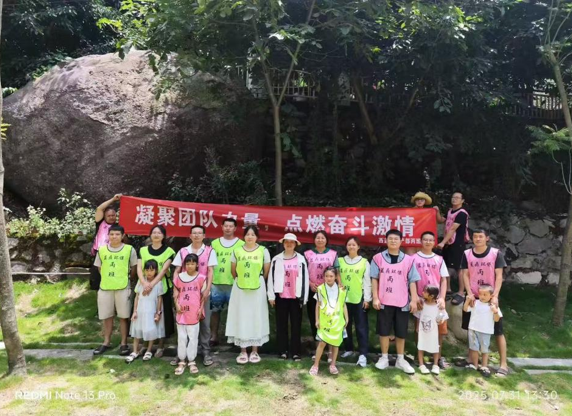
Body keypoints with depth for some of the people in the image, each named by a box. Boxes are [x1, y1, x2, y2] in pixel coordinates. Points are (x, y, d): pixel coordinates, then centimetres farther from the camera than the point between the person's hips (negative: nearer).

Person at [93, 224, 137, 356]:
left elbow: (134, 267, 5)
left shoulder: (129, 249, -3)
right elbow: (99, 267, 15)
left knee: (123, 316, 4)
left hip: (123, 287, -3)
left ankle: (124, 343, 15)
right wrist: (107, 277, 10)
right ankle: (106, 342, 26)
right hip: (105, 287, 3)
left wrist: (126, 277, 8)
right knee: (107, 316, 12)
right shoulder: (102, 250, 4)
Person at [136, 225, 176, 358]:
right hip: (145, 287, 2)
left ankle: (161, 346, 15)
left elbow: (164, 269, -10)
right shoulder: (143, 250, 8)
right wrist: (144, 283, -20)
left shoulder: (169, 251, 1)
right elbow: (139, 268, -2)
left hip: (162, 287, -2)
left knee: (162, 315, 3)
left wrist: (152, 284, -23)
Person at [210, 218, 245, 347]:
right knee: (214, 310, 9)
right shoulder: (214, 243, 9)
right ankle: (214, 336, 20)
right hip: (216, 283, 3)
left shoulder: (241, 244, 0)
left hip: (234, 283, -2)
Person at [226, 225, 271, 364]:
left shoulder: (263, 251, -3)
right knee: (241, 318, 5)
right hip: (240, 288, 1)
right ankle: (243, 352, 16)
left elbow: (266, 271, 4)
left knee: (256, 317, 5)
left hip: (257, 289, -1)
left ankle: (255, 351, 16)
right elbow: (233, 270, 11)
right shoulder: (237, 251, 1)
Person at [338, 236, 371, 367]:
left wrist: (367, 299, -4)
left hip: (359, 298, -2)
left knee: (361, 327, -1)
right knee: (345, 325, 12)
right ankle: (348, 349, 27)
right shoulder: (340, 261, 8)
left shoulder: (364, 262, 2)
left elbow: (367, 281, 0)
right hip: (343, 298, 3)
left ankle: (363, 354, 2)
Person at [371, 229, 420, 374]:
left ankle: (400, 359, 23)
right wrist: (375, 298, -5)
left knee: (401, 332, 10)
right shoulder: (378, 258, -1)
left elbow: (412, 281, 3)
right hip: (384, 301, -1)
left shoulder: (408, 260, 2)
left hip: (402, 302, 1)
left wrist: (414, 300, -2)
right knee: (384, 330, 7)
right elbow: (374, 279, 0)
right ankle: (384, 358, 20)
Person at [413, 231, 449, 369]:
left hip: (437, 299, 2)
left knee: (440, 328, 4)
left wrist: (442, 298, -6)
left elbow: (443, 280, 6)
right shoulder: (414, 258, 0)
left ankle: (438, 356, 19)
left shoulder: (439, 259, 7)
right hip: (421, 299, -2)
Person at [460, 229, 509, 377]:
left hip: (490, 298, -2)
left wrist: (495, 296, -16)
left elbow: (499, 276, -7)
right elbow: (465, 275, 0)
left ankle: (503, 364, 8)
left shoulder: (495, 253, -5)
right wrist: (469, 293, -12)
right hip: (473, 298, 2)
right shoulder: (467, 254, 1)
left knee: (498, 331, 1)